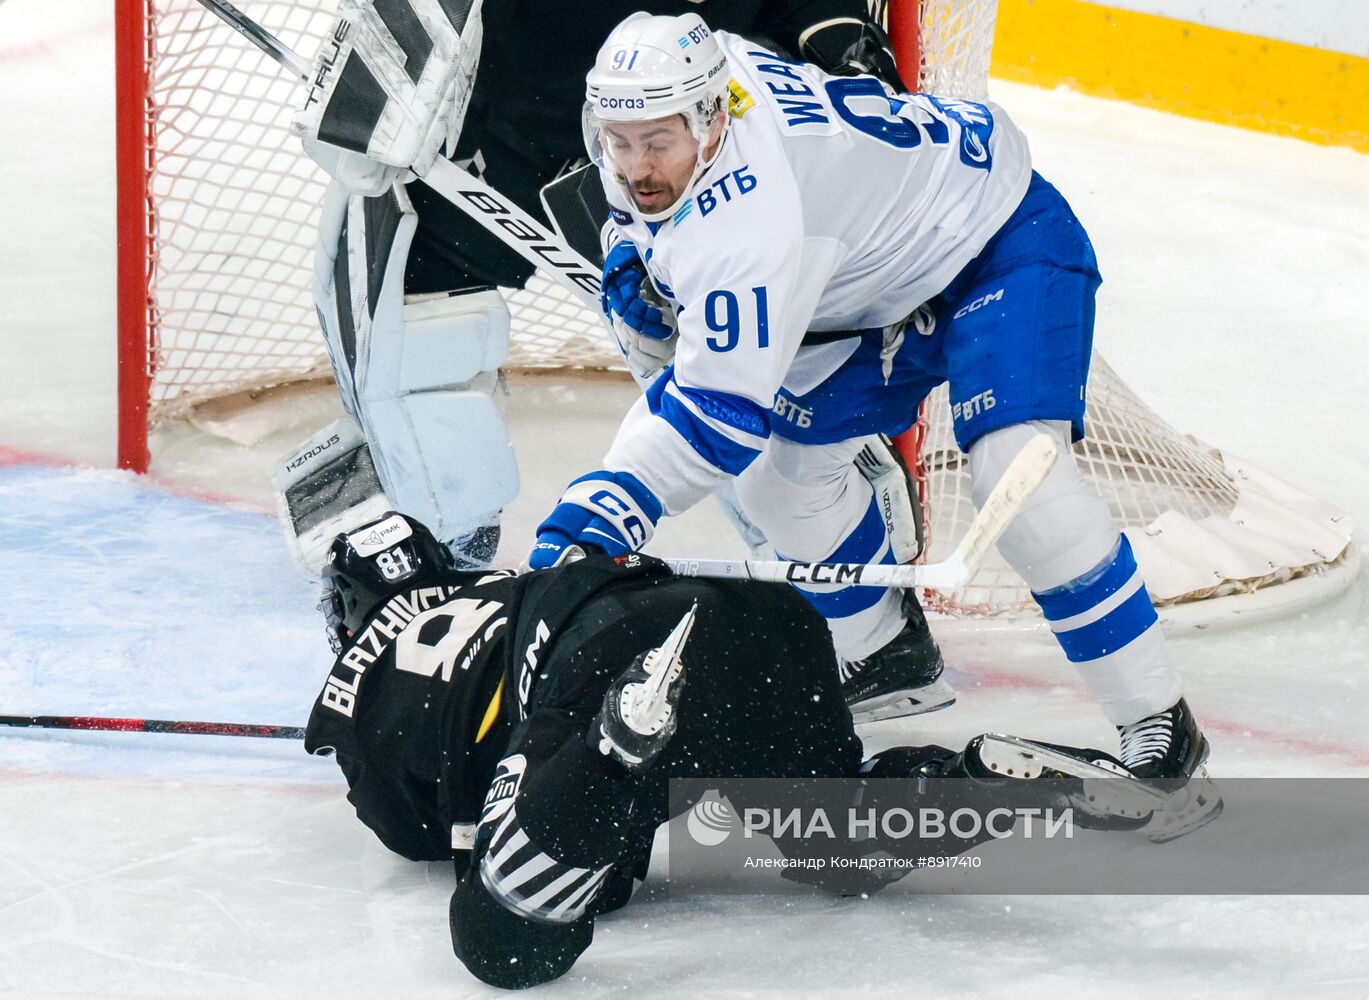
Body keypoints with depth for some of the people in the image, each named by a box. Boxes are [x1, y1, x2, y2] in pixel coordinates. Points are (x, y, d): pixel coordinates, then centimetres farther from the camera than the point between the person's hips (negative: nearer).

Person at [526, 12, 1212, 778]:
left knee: (1013, 466, -30)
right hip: (888, 286, 10)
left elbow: (719, 413, -41)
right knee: (785, 473, 7)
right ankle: (883, 655, 32)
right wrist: (633, 245, -2)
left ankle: (1154, 716, -21)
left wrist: (599, 519, -47)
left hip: (1007, 244, -10)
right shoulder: (681, 77, -15)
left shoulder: (751, 219, -39)